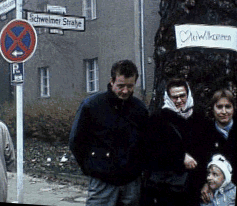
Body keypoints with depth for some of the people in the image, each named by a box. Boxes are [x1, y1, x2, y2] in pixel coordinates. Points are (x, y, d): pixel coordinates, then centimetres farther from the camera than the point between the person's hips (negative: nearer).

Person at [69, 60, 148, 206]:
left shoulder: (140, 108, 5)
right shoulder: (91, 105, -6)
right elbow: (76, 142, 1)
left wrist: (138, 168, 7)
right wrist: (92, 169, 1)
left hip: (132, 181, 4)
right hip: (103, 181, -3)